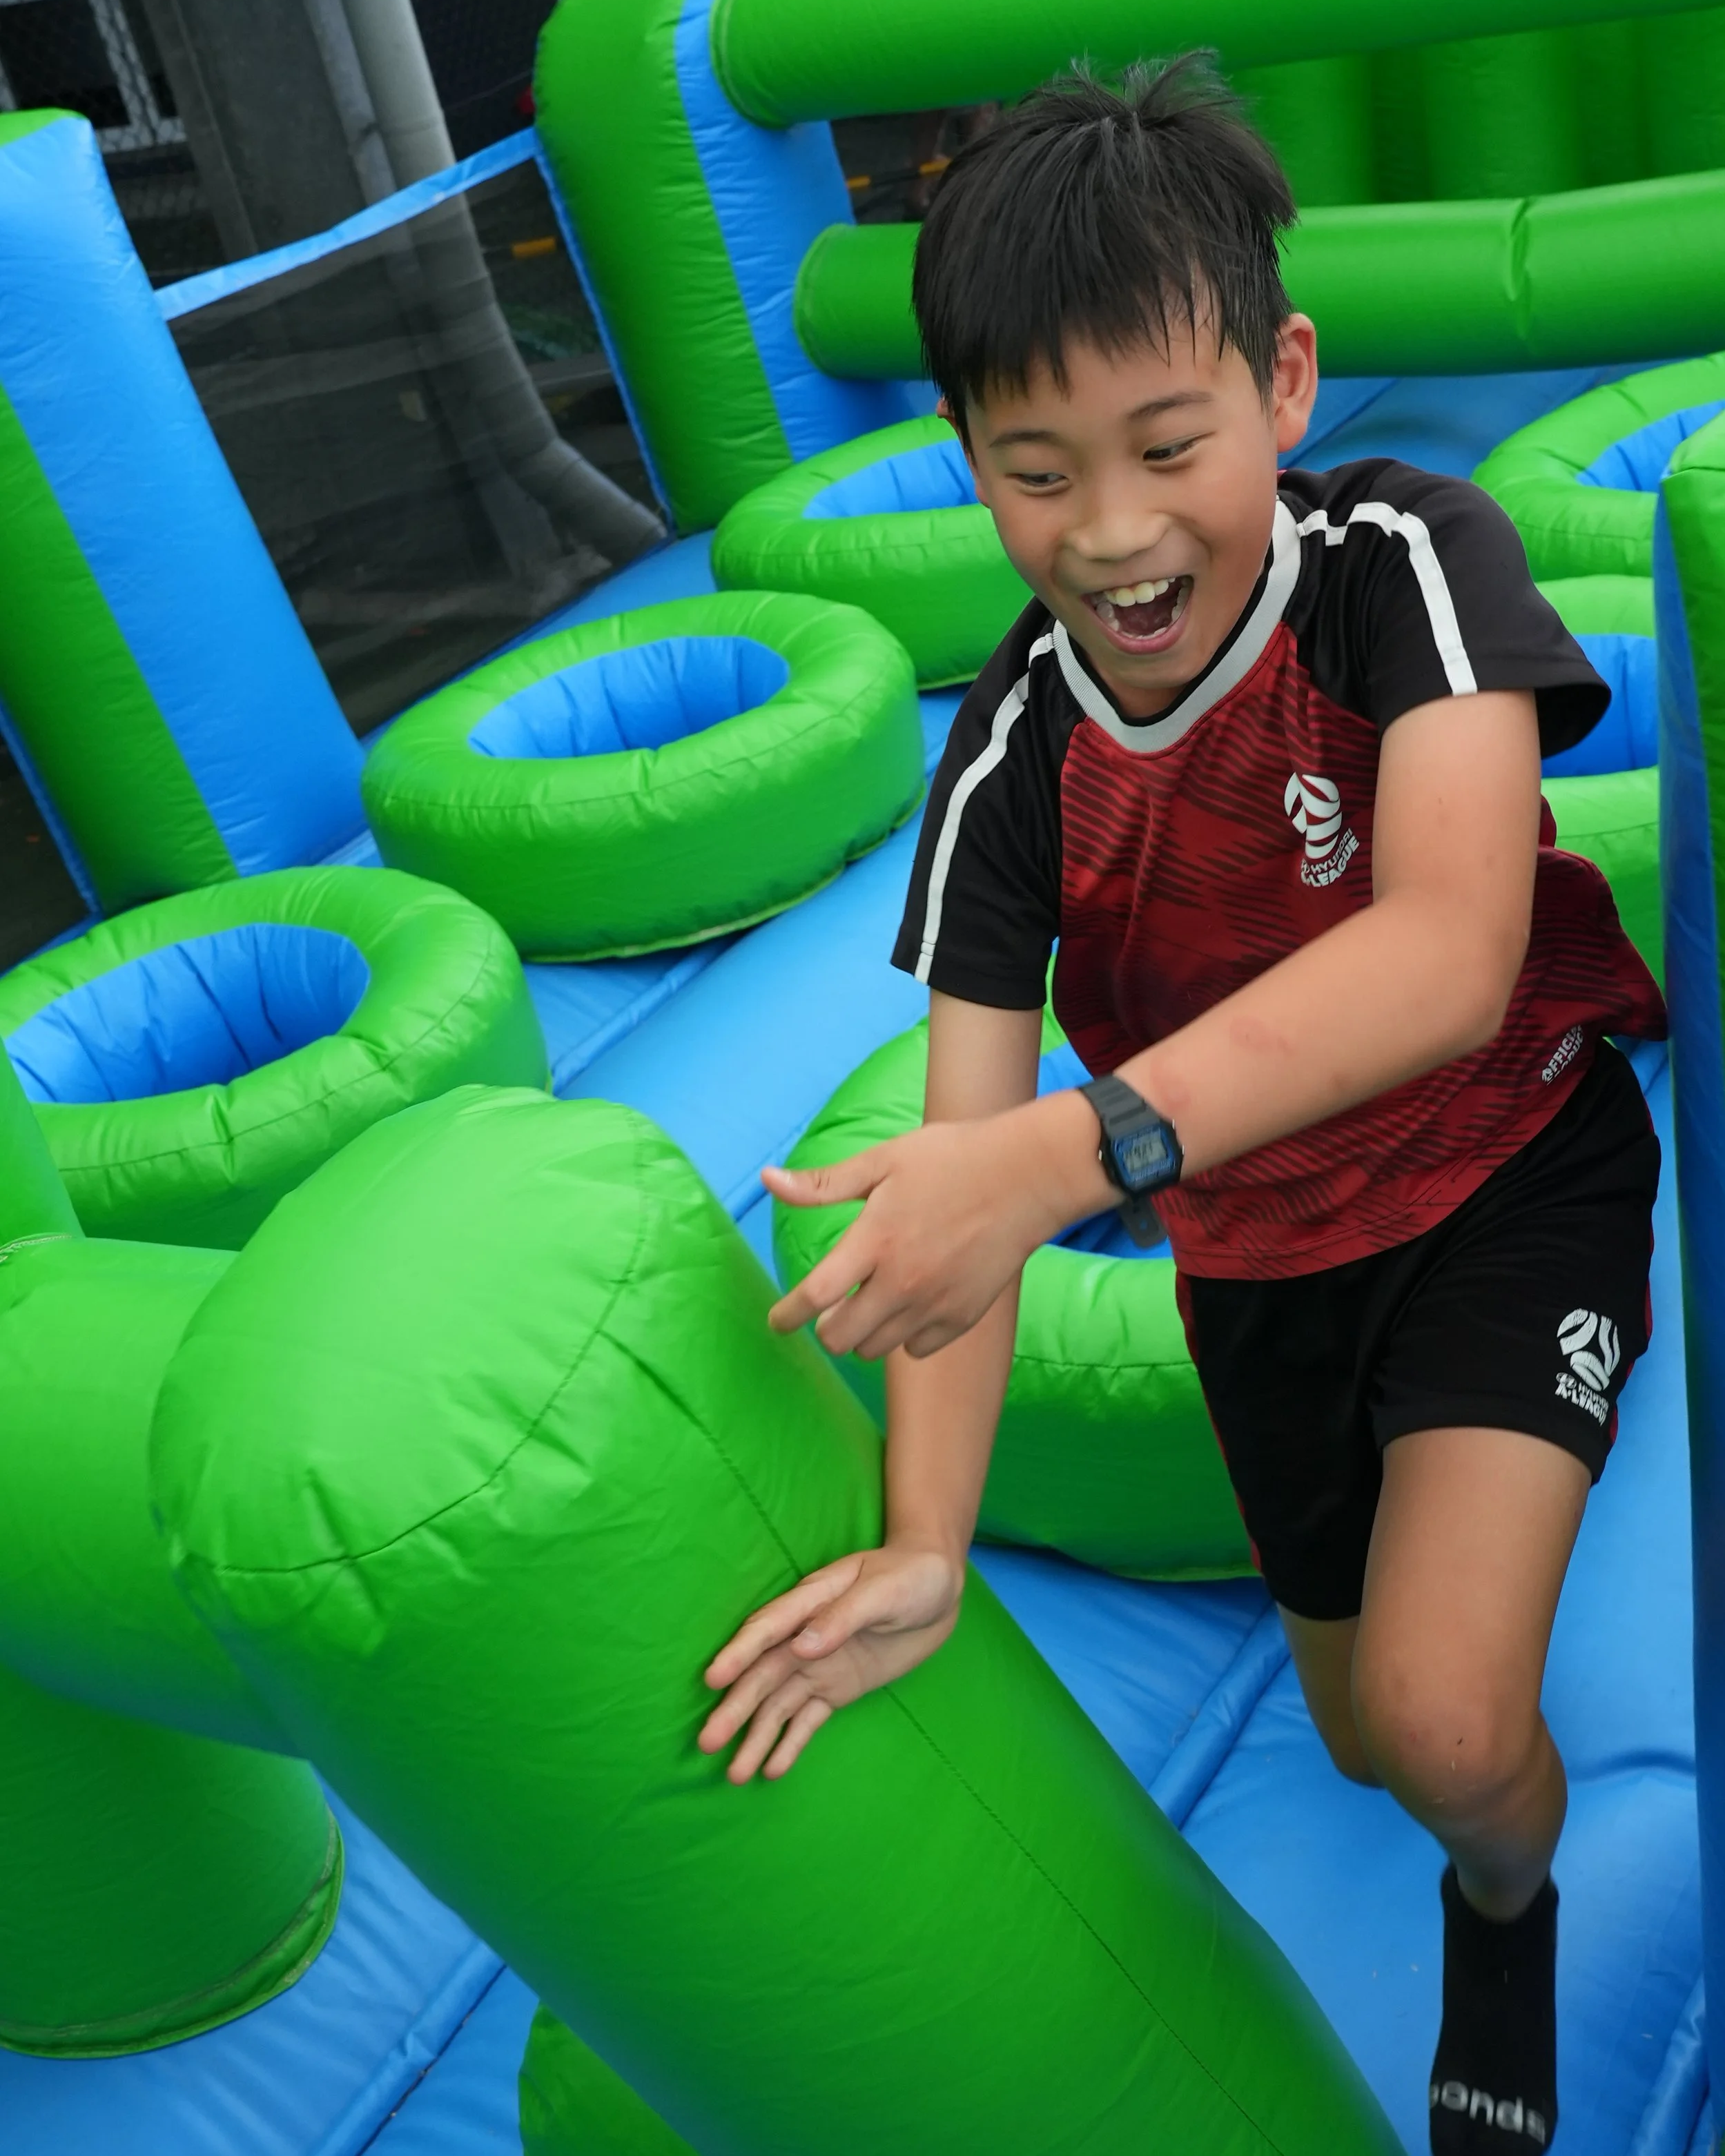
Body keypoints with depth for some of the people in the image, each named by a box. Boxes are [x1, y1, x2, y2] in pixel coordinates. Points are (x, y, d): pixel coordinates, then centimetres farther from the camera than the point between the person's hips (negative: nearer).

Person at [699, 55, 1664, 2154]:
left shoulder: (1405, 559, -25)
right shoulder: (1010, 761, -18)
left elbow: (1448, 948, -41)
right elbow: (956, 1169, -23)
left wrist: (1084, 1146, -54)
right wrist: (924, 1548, -33)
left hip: (1512, 1182, -3)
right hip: (1259, 1254, 4)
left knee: (1449, 1720, -20)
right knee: (1359, 1728, 18)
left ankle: (1510, 1921, 20)